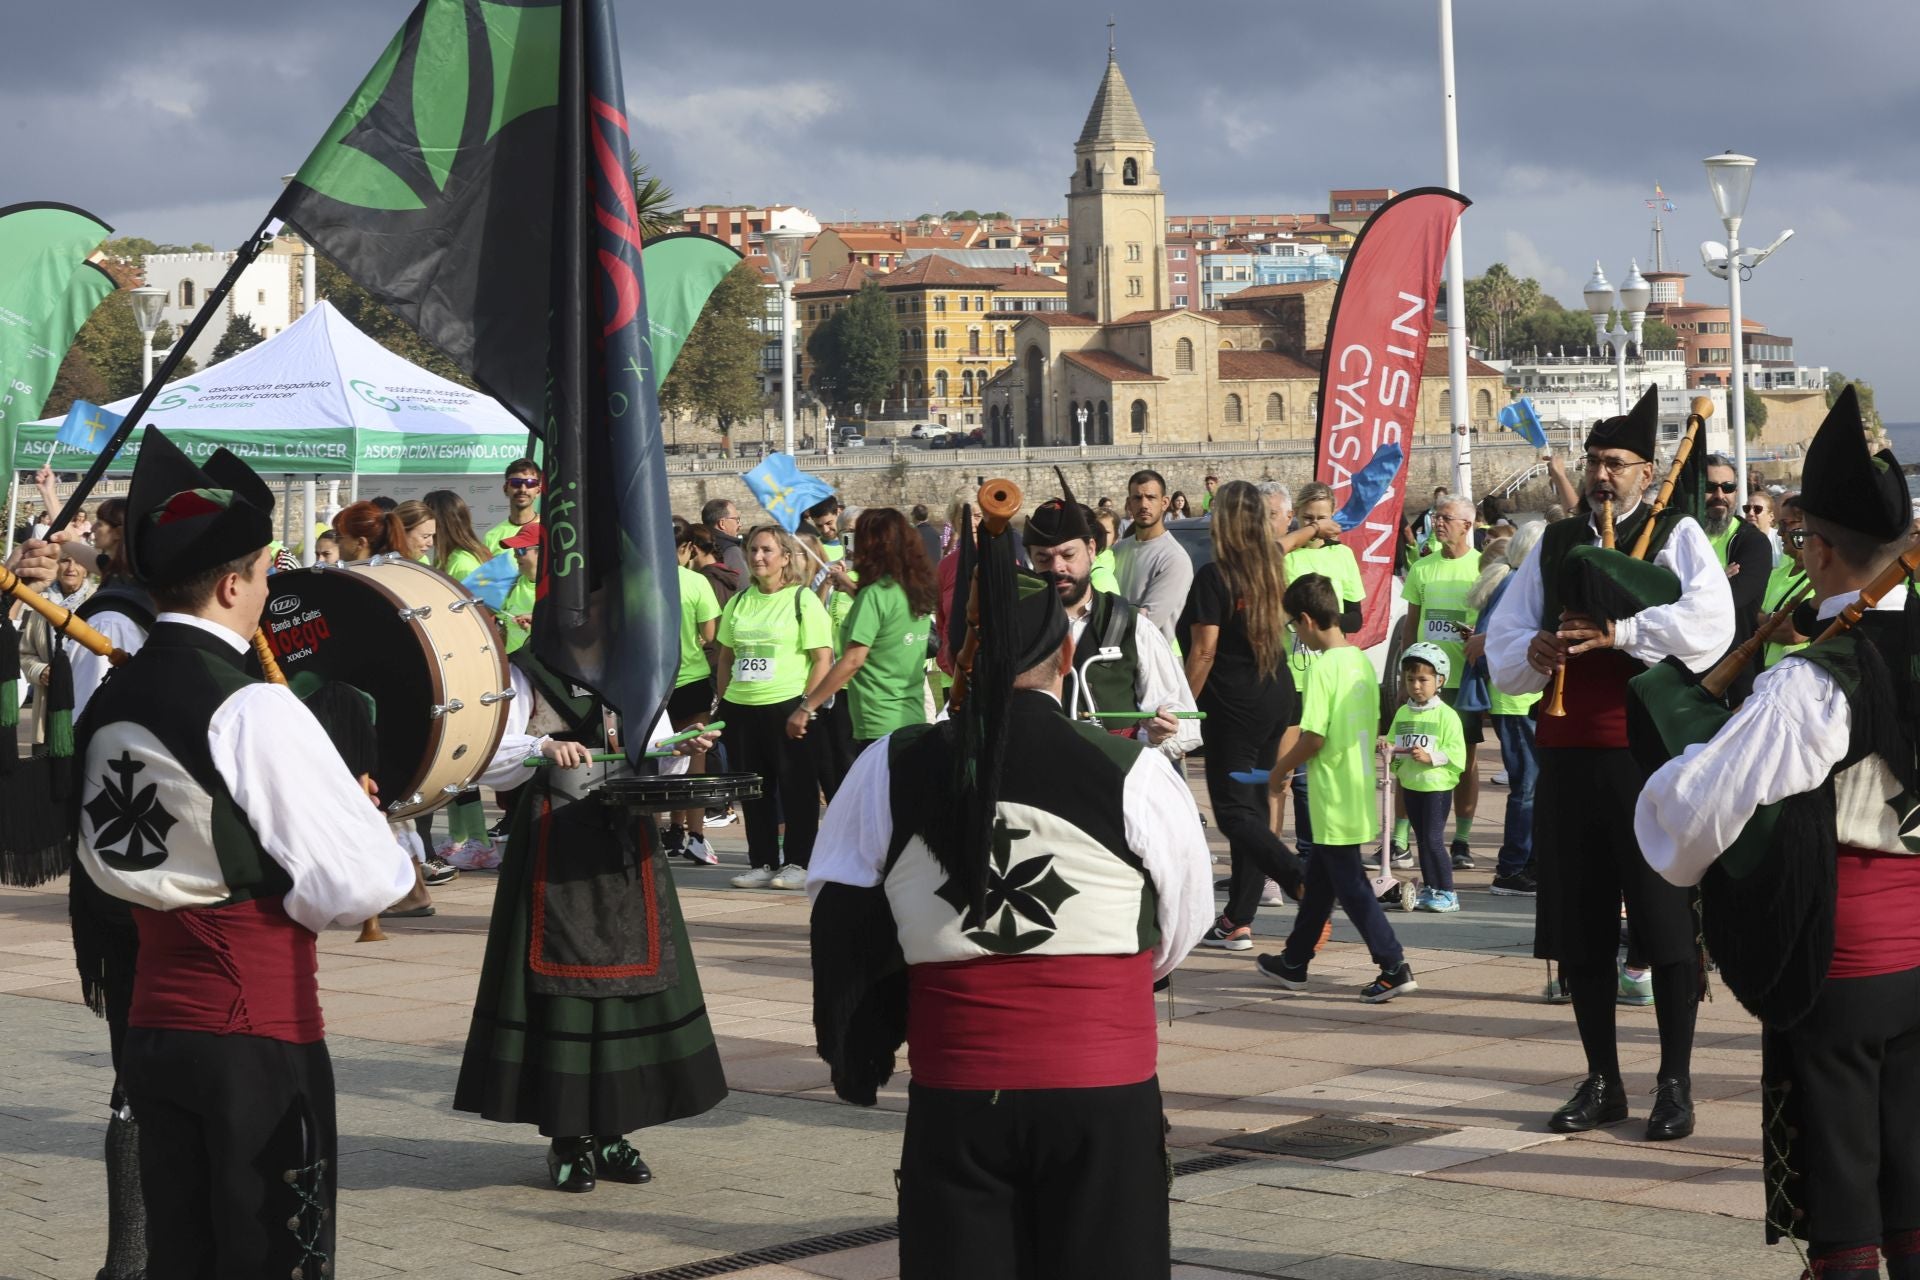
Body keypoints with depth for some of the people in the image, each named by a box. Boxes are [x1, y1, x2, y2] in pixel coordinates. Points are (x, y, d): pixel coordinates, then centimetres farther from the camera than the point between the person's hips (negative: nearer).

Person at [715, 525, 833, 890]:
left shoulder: (804, 600, -4)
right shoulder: (739, 603, 13)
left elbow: (823, 658, -8)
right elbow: (726, 657, 19)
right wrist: (723, 703, 10)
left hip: (788, 707, -5)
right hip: (741, 708, 6)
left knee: (796, 788, 1)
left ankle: (798, 863, 8)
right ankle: (761, 862, 17)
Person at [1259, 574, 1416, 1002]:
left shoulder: (1323, 667, -18)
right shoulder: (1361, 661, 7)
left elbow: (1313, 738, -20)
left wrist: (1280, 771, -4)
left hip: (1335, 799, -9)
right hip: (1361, 790, 9)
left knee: (1350, 886, -2)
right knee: (1318, 878, 19)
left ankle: (1394, 967, -5)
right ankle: (1294, 962, 30)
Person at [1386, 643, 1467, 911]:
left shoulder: (1446, 715, -9)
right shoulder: (1402, 713, 10)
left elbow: (1457, 753, -13)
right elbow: (1391, 742, 14)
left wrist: (1430, 757, -21)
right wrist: (1389, 752, -7)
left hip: (1437, 785, -6)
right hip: (1411, 785, 6)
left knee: (1433, 839, -9)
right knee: (1421, 839, 12)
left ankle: (1447, 893, -1)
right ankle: (1428, 890, 20)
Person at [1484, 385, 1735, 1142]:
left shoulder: (1678, 535, 2)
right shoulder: (1554, 545, 15)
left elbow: (1708, 623, -15)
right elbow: (1502, 644, 12)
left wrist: (1618, 633, -22)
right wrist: (1534, 652, -10)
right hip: (1568, 757, 4)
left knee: (1667, 921, -1)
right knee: (1580, 923, 8)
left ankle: (1675, 1083, 8)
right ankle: (1602, 1082, 19)